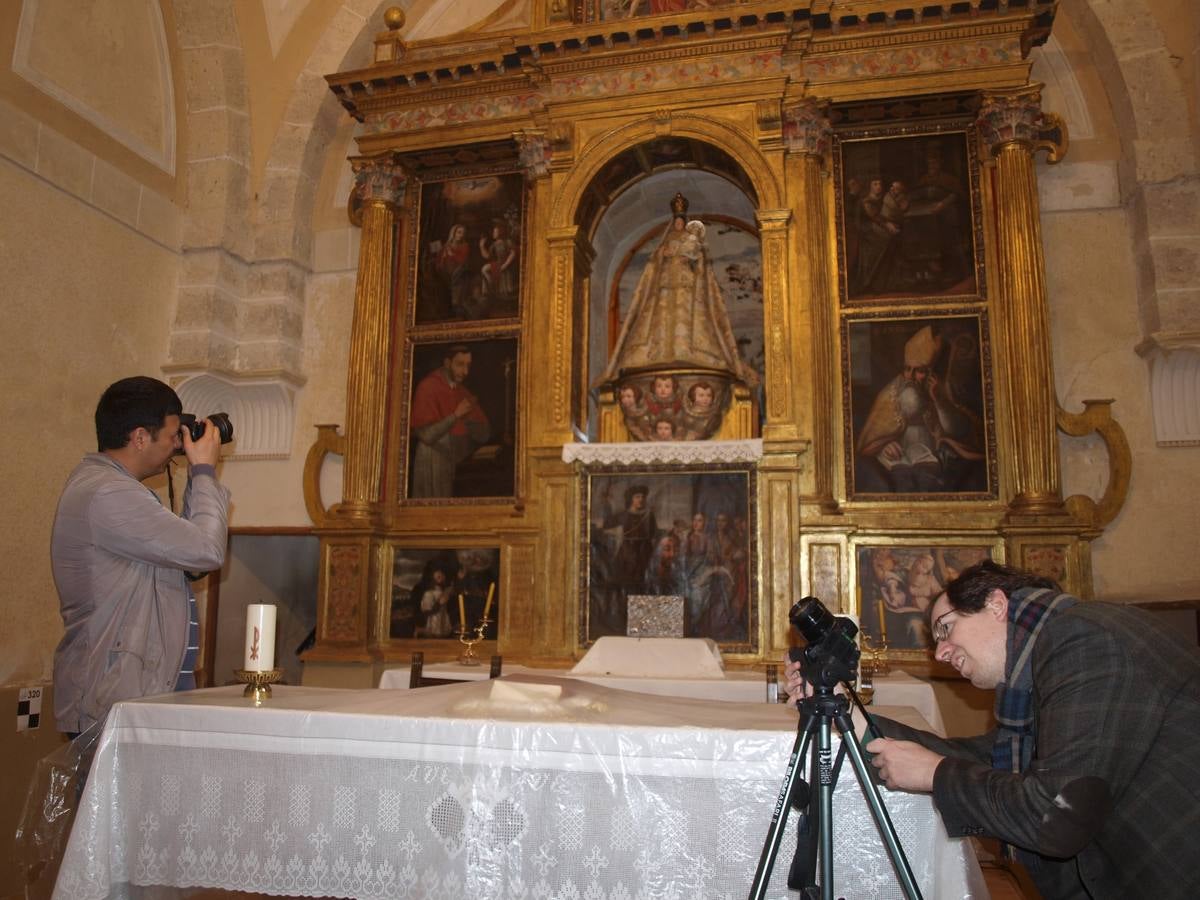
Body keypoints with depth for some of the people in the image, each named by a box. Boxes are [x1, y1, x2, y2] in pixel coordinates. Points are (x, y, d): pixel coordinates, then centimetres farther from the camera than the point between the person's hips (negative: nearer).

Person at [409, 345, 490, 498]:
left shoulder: (463, 392, 11)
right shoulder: (428, 387, -8)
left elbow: (484, 434, 6)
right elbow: (426, 435, -16)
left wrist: (469, 417, -12)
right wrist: (456, 415, -22)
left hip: (460, 465, 6)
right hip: (433, 463, -6)